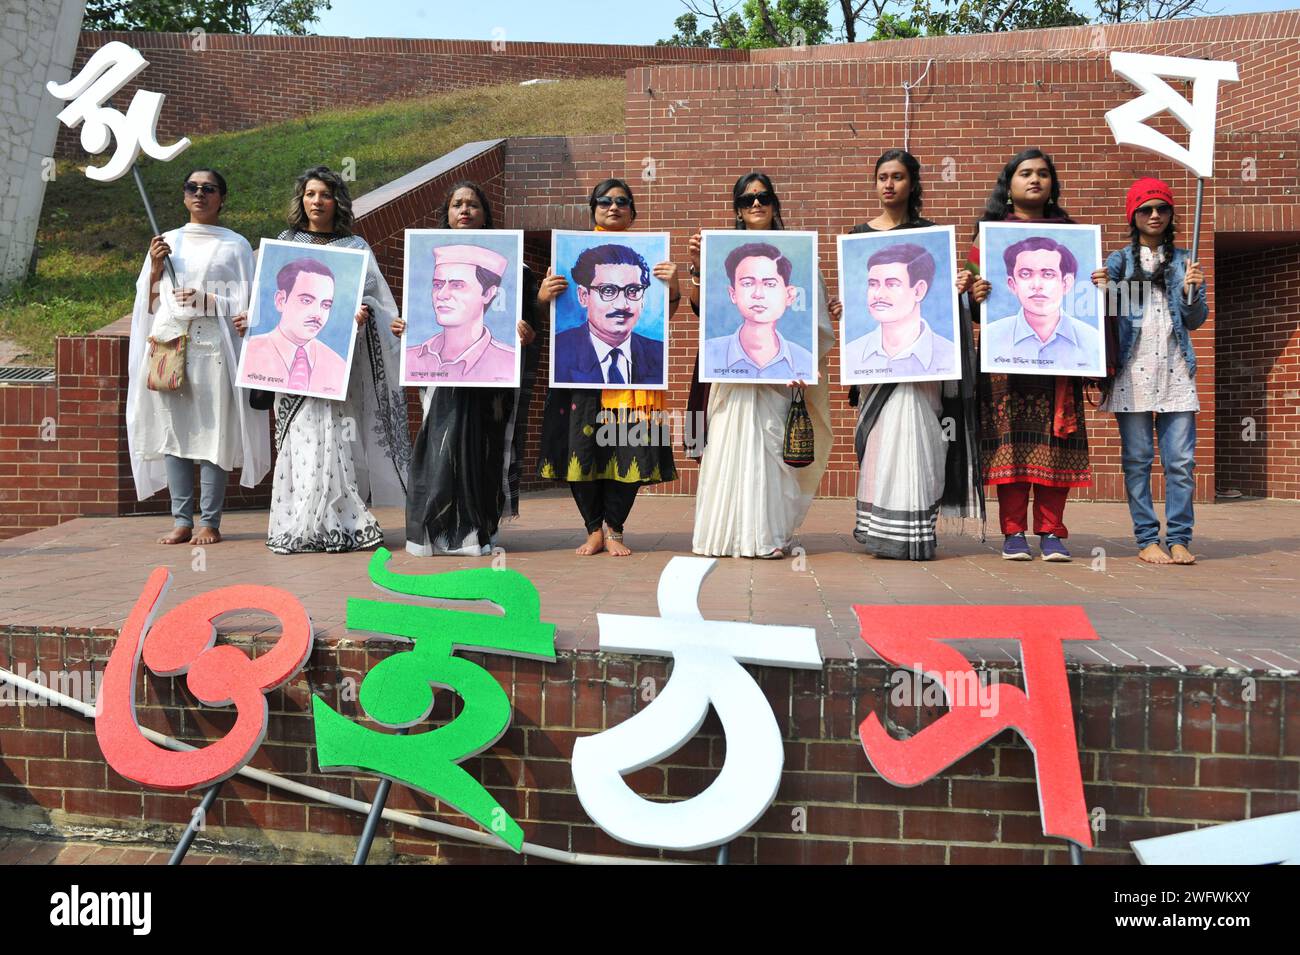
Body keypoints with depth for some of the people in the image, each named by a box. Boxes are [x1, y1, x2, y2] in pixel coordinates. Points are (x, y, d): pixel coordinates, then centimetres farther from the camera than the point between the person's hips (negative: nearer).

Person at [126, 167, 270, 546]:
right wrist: (155, 267, 1)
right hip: (168, 344, 4)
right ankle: (182, 521, 6)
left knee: (211, 433, -6)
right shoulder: (166, 242, 17)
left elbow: (245, 302, 2)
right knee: (173, 432, 1)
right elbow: (149, 304, 16)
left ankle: (209, 522, 0)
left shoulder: (235, 245, 7)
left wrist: (206, 301, -12)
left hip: (213, 348, -3)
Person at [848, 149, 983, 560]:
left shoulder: (928, 232, 7)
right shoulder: (859, 234, 13)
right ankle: (881, 529, 8)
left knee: (910, 430, -10)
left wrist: (960, 286, -16)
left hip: (918, 342, -2)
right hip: (874, 346, 3)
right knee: (879, 434, 2)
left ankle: (913, 535, -7)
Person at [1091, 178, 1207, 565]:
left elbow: (1197, 320, 12)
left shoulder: (1184, 260, 14)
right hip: (1132, 370, -1)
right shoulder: (1118, 261, 9)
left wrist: (1191, 293, -8)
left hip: (1176, 371, 2)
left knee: (1181, 460, -2)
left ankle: (1179, 539, 3)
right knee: (1137, 458, -1)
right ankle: (1146, 539, 4)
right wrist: (1101, 291, -15)